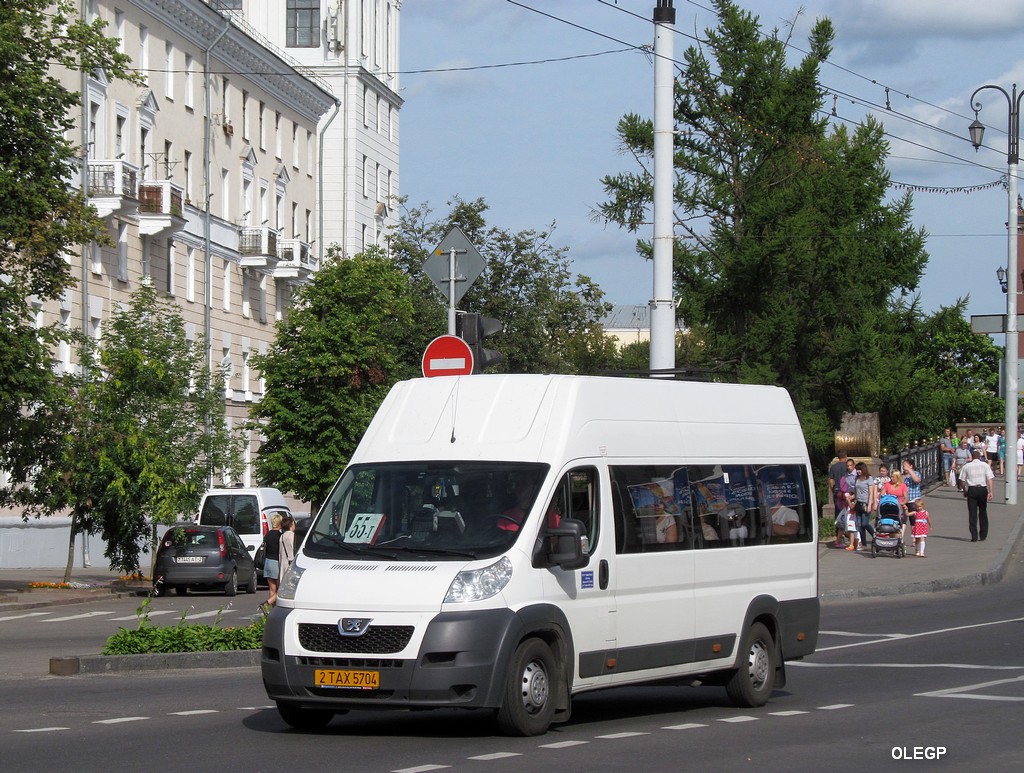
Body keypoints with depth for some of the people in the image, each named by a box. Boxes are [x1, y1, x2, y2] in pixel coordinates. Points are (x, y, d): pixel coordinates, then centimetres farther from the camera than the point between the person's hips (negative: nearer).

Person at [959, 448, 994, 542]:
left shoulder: (966, 466, 3)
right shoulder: (985, 465, 2)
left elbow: (963, 481, 2)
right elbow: (990, 479, -5)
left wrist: (964, 491, 16)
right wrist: (990, 492, -5)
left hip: (971, 489, -1)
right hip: (983, 489, 1)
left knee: (972, 513, 2)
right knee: (983, 512, 13)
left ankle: (974, 536, -4)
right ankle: (983, 536, 17)